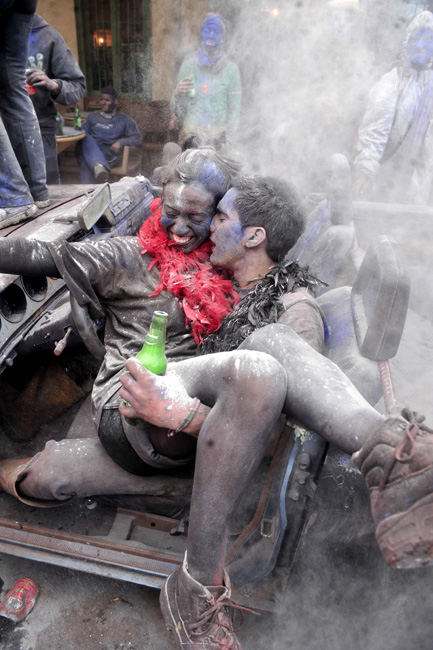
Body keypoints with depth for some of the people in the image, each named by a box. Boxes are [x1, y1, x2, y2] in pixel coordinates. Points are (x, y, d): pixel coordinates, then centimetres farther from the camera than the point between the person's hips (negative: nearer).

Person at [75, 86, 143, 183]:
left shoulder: (124, 120, 18)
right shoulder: (93, 116, 29)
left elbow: (138, 138, 7)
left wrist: (121, 142, -10)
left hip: (108, 156, -2)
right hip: (89, 151, 3)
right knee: (87, 138, -35)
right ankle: (99, 166, -60)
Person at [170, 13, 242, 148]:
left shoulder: (231, 69, 6)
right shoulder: (188, 65, 9)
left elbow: (234, 109, 4)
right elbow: (178, 110, 10)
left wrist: (228, 141, -5)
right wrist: (178, 93, -12)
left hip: (219, 137, 0)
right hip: (192, 135, 1)